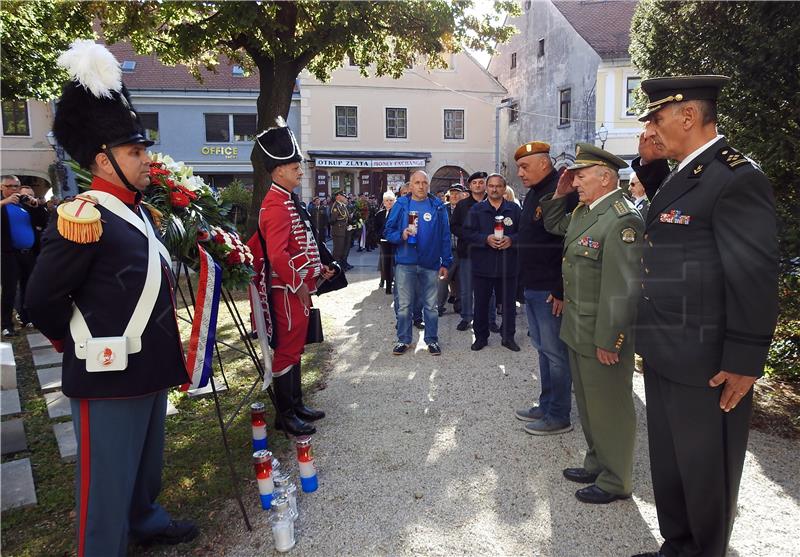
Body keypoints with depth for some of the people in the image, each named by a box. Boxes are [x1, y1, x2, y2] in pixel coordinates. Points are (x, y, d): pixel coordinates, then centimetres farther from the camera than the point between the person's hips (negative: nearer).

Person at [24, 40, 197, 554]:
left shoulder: (140, 212, 10)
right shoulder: (83, 218, -19)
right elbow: (42, 300, -15)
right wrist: (83, 345, -2)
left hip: (149, 369, 9)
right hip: (108, 378, -9)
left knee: (147, 463, 27)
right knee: (108, 484, 7)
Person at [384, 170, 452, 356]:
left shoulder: (438, 206, 3)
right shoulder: (401, 204, 2)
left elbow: (445, 236, 3)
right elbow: (389, 230, 2)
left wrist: (445, 262, -1)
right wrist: (401, 235, -19)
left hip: (431, 264, 0)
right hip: (405, 264, 0)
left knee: (431, 306, 10)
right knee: (404, 305, 8)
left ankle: (432, 340, 23)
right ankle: (403, 340, 21)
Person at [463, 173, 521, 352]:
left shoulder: (514, 209, 6)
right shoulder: (476, 209, 4)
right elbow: (468, 232, -4)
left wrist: (511, 240, -15)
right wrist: (486, 239, -17)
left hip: (508, 265, 1)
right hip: (482, 265, 0)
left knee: (509, 303, 8)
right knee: (481, 303, 7)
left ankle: (508, 336, 23)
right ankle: (481, 336, 21)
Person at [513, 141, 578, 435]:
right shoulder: (532, 194, 15)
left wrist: (562, 291, -23)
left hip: (550, 291, -9)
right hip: (531, 288, 9)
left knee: (555, 351, 0)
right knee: (543, 349, 16)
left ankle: (559, 416, 13)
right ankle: (546, 405, 28)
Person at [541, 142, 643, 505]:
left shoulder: (622, 219, -21)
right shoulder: (584, 211, 9)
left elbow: (621, 287, -24)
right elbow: (553, 225, 28)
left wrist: (608, 340, -22)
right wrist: (560, 194, 11)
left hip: (603, 336, -9)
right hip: (578, 331, 10)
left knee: (609, 408, 6)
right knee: (588, 403, 21)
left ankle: (615, 481, 24)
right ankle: (597, 464, 39)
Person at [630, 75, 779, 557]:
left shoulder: (737, 178, -17)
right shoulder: (683, 173, 11)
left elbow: (755, 278, -19)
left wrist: (744, 362, -17)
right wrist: (648, 163, 14)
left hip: (705, 363, -9)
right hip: (665, 355, 9)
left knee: (705, 473, 11)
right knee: (668, 464, 21)